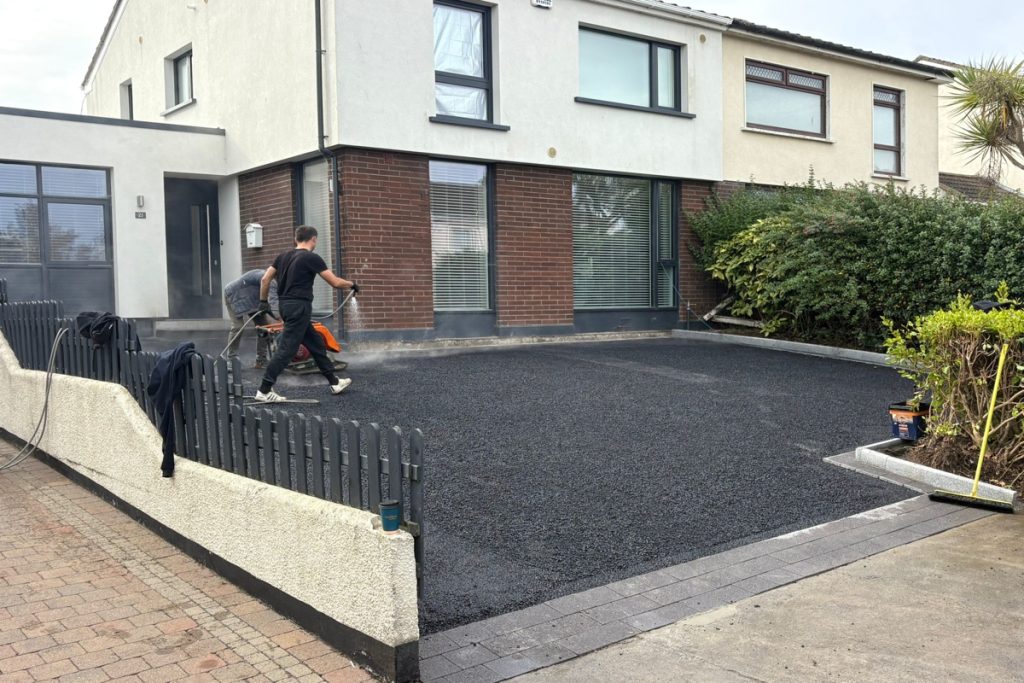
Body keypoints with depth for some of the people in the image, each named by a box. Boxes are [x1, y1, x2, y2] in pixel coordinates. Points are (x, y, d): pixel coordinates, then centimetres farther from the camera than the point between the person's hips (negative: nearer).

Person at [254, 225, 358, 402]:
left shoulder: (283, 256, 11)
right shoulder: (312, 258, -10)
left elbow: (265, 279, 11)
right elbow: (335, 282, -8)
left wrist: (263, 301, 22)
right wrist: (352, 285, 10)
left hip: (286, 305, 9)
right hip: (299, 307, -9)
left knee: (316, 343, 16)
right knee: (286, 349, -7)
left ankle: (334, 382, 22)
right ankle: (264, 390, -6)